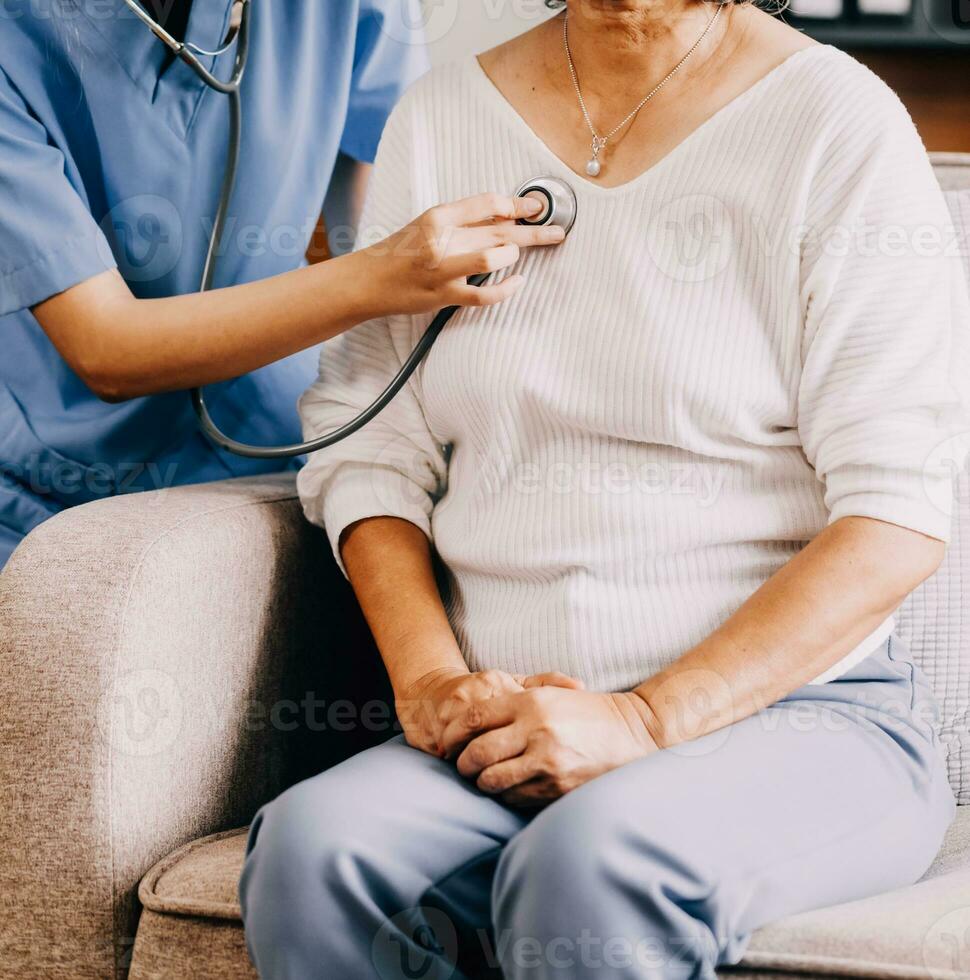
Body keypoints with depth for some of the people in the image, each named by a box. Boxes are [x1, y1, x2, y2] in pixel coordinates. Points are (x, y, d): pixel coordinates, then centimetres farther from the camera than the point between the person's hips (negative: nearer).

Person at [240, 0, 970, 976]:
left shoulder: (837, 121, -3)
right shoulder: (440, 117, 11)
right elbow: (369, 445, 11)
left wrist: (646, 720, -16)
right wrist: (428, 678, -7)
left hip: (798, 713, -3)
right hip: (517, 732, 4)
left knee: (589, 868, -35)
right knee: (312, 846, -27)